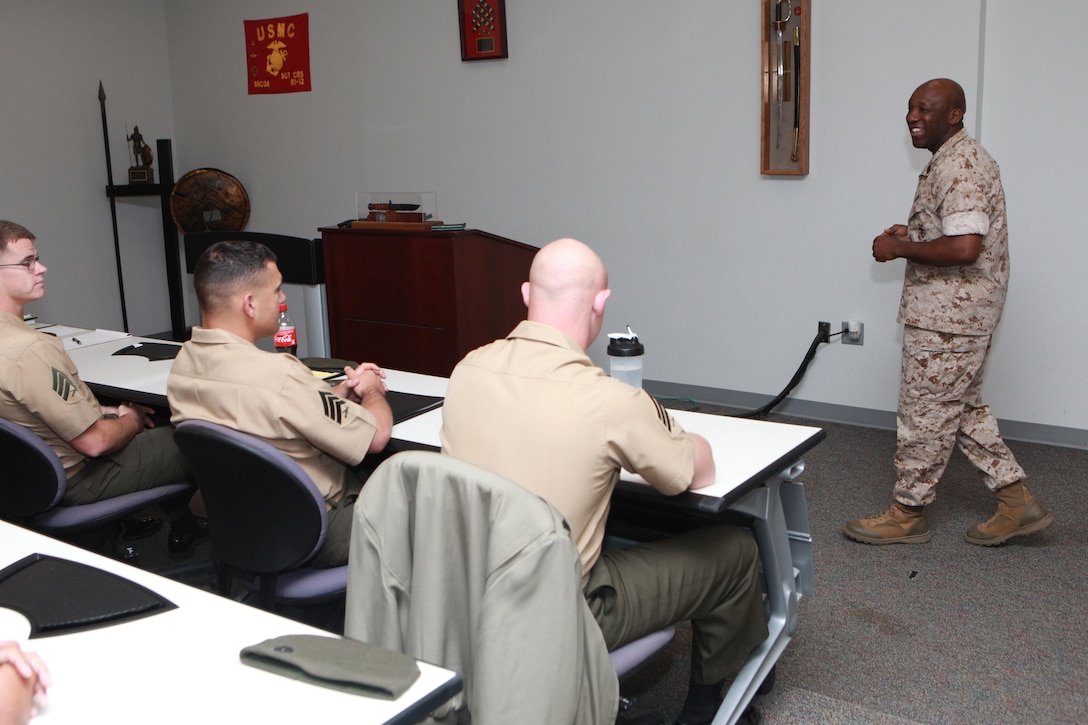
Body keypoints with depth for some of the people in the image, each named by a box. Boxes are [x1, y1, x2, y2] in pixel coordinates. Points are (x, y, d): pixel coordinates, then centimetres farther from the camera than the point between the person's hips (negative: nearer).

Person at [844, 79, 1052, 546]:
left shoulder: (959, 166, -20)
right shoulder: (955, 159, 14)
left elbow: (964, 248, -29)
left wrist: (900, 248, -18)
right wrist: (912, 235, 10)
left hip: (948, 318, -11)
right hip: (959, 313, 11)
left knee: (925, 413, 0)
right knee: (963, 409, 18)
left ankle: (908, 514, 13)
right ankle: (1017, 501, 23)